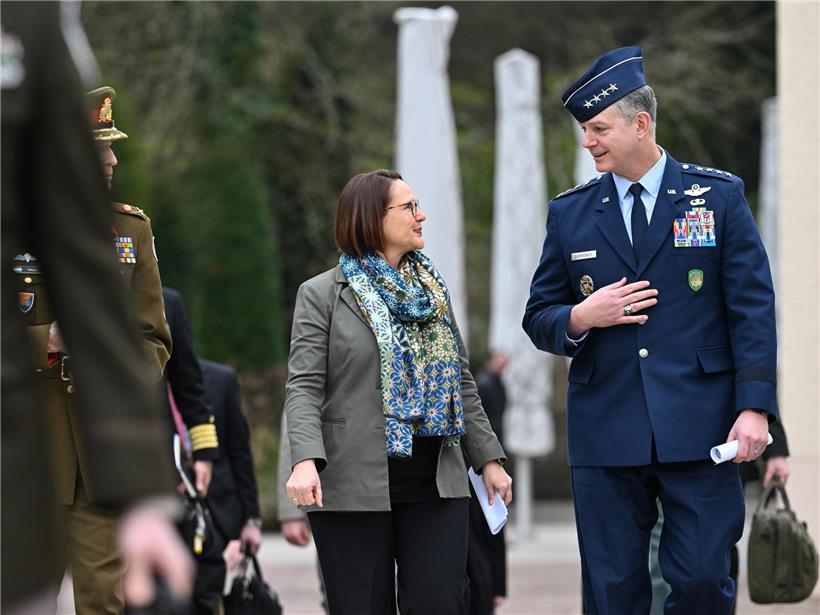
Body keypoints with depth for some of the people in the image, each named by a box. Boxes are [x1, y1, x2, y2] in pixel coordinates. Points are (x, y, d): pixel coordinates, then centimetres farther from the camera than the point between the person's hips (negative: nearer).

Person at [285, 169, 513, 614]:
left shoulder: (431, 288, 17)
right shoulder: (322, 294, 1)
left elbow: (462, 382, 20)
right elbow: (303, 388, -7)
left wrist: (487, 458, 15)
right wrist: (305, 461, -22)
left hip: (435, 484, 4)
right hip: (354, 487, -4)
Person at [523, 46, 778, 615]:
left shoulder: (719, 196, 4)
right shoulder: (570, 214, 11)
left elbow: (753, 308, 1)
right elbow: (539, 317, 15)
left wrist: (755, 406, -9)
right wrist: (579, 319, -9)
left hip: (698, 430, -2)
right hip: (606, 433, 2)